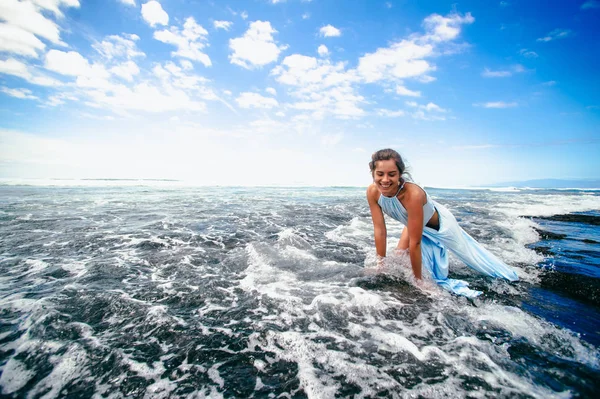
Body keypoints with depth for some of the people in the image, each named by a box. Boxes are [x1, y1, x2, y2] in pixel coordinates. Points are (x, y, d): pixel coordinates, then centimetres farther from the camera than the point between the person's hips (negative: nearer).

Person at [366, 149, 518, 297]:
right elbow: (379, 230, -19)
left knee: (473, 256, 16)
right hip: (413, 225, 4)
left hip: (440, 223, -4)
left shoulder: (413, 194, -45)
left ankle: (511, 277, 47)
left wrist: (418, 279, -26)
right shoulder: (373, 192, -29)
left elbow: (415, 242, -37)